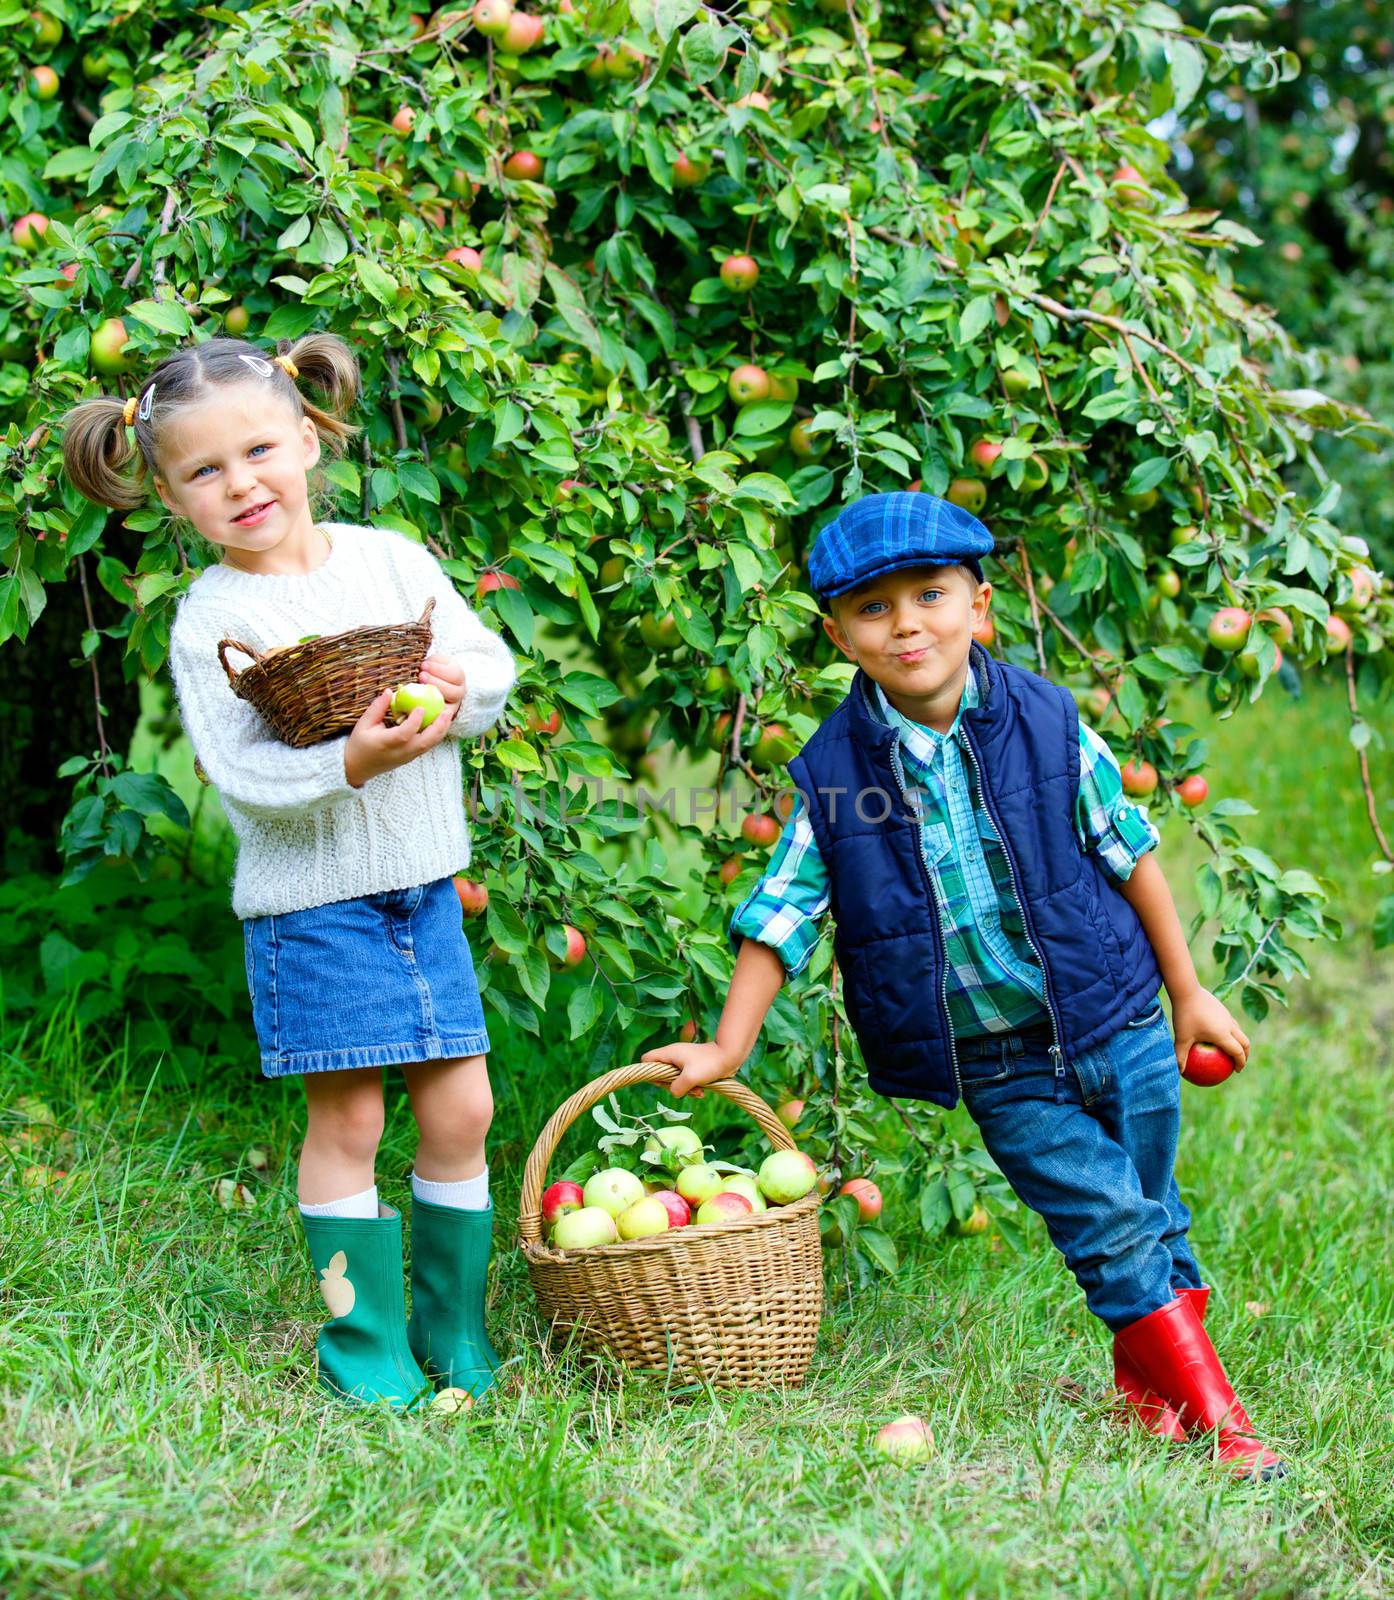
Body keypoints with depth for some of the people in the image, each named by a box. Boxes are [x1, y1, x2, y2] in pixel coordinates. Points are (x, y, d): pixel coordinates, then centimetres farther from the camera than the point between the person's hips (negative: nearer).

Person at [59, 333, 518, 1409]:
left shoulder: (391, 557, 4)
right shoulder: (210, 618, -9)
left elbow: (495, 663, 7)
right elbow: (241, 776, -17)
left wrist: (457, 686, -15)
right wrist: (351, 762, -32)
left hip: (423, 885, 4)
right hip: (311, 901, -4)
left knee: (462, 1109, 6)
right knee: (346, 1120, 0)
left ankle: (453, 1328, 22)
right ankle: (364, 1340, 15)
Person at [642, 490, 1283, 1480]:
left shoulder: (1047, 723, -7)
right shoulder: (836, 773, -8)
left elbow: (1129, 855, 3)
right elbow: (781, 914, -1)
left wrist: (1188, 992, 7)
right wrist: (729, 1046, -3)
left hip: (1114, 1023, 1)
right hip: (995, 1064, -1)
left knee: (1152, 1214, 10)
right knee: (1109, 1227, -4)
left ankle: (1149, 1385, 32)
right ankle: (1212, 1411, 8)